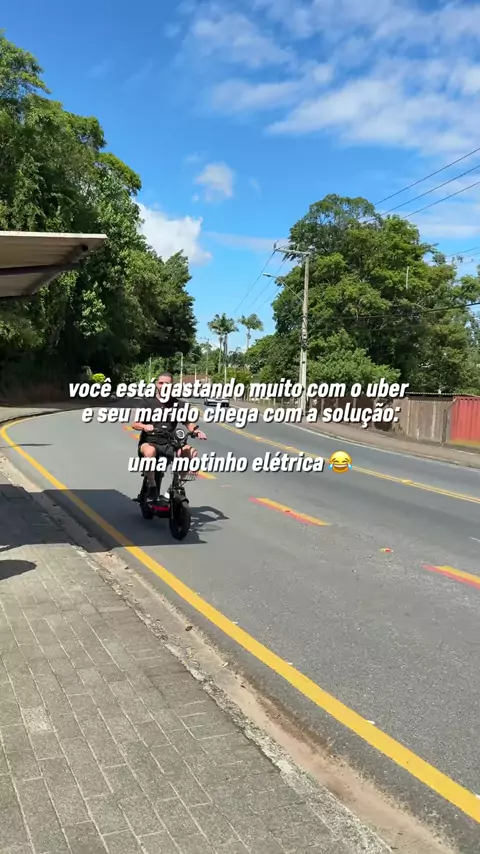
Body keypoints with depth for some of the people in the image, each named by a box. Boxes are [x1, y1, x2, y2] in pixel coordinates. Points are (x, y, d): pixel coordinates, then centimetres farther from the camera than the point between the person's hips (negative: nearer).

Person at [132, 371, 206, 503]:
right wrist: (145, 426, -26)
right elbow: (135, 424, -3)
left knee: (191, 452, -26)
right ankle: (151, 488, -21)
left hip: (169, 444, 2)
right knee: (150, 452, -39)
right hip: (149, 442, -2)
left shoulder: (179, 404, 5)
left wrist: (197, 431, -19)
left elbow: (189, 424, 4)